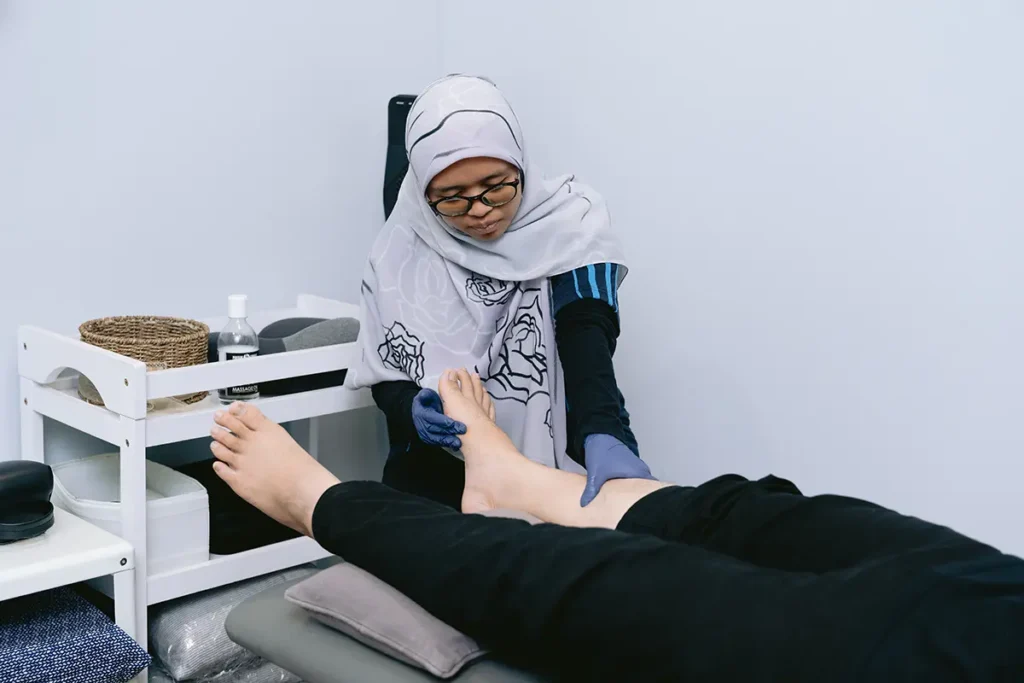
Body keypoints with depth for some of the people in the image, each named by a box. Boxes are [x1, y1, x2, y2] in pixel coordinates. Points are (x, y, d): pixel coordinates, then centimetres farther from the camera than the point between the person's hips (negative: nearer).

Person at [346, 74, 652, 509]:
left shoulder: (569, 224, -5)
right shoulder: (399, 254, -1)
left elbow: (588, 336, -20)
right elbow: (386, 381, 5)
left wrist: (603, 436, -39)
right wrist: (412, 411, -20)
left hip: (554, 471, 0)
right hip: (439, 473, 1)